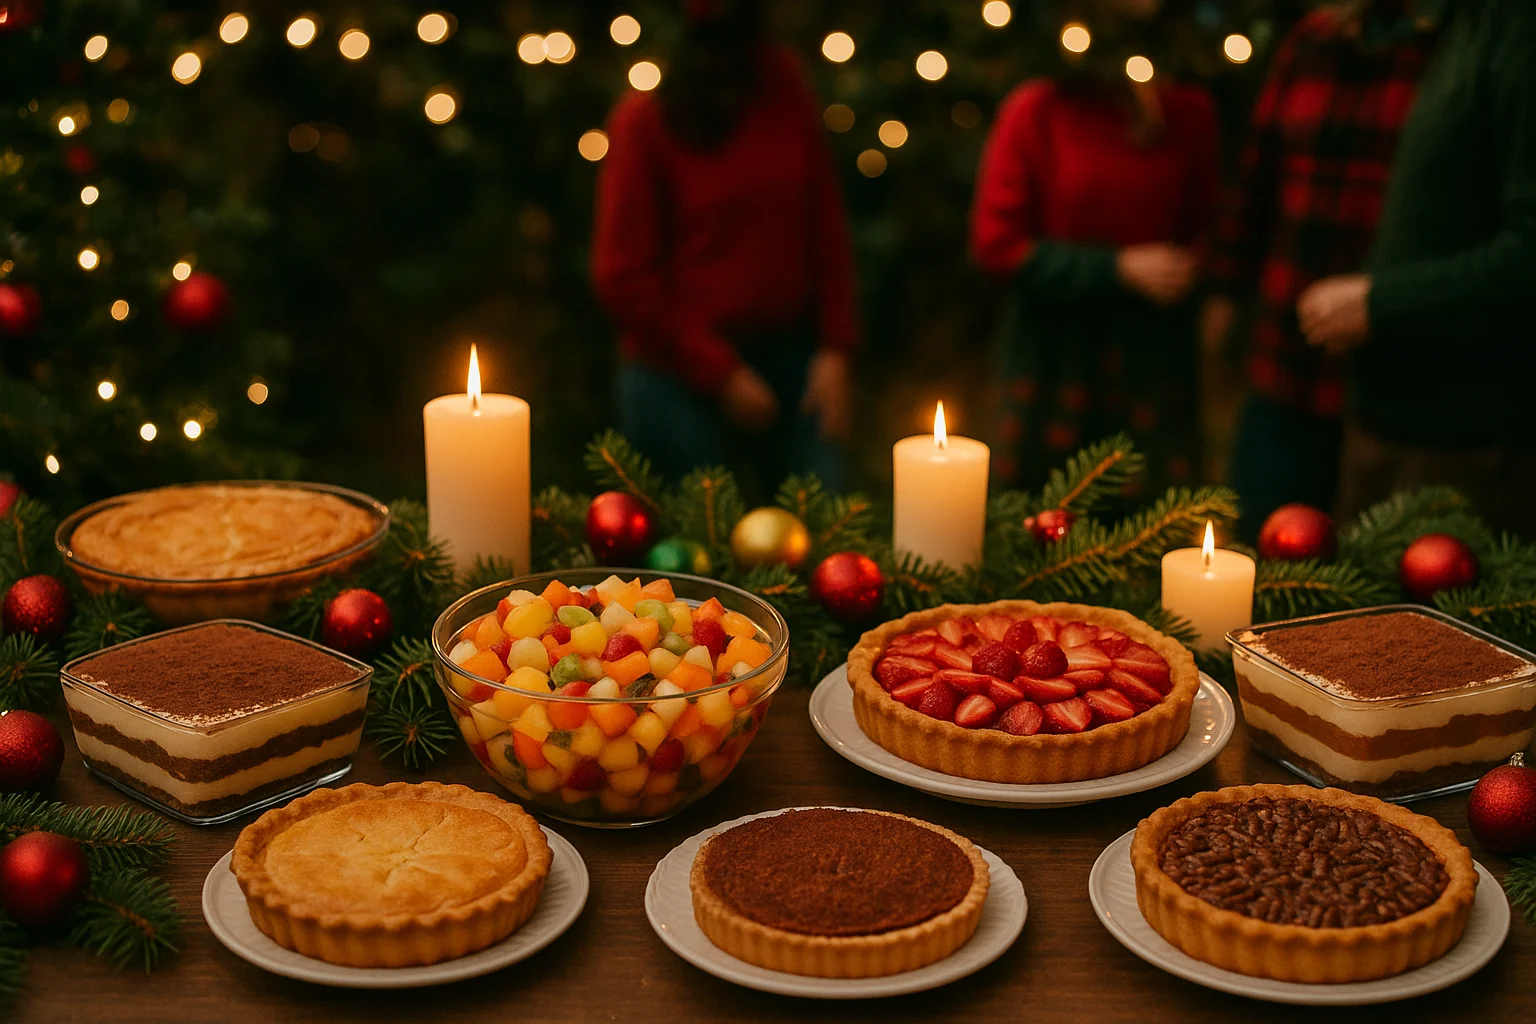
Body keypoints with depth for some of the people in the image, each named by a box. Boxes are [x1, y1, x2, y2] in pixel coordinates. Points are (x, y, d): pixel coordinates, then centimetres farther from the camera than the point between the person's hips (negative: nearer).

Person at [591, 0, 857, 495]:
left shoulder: (785, 87, 3)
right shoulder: (645, 117, -9)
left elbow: (826, 229, 7)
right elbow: (624, 278, -9)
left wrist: (835, 349, -1)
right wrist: (720, 374, -11)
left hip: (789, 358, 4)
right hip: (681, 375, -4)